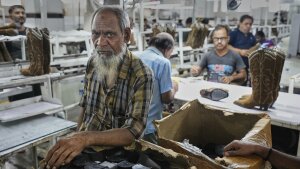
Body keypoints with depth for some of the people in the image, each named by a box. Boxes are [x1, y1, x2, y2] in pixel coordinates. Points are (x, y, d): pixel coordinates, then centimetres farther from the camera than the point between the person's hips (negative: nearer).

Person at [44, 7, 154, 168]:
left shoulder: (141, 75, -17)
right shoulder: (92, 63, -1)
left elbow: (132, 132, -23)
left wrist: (86, 139, -33)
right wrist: (76, 140, 2)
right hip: (85, 151, 5)